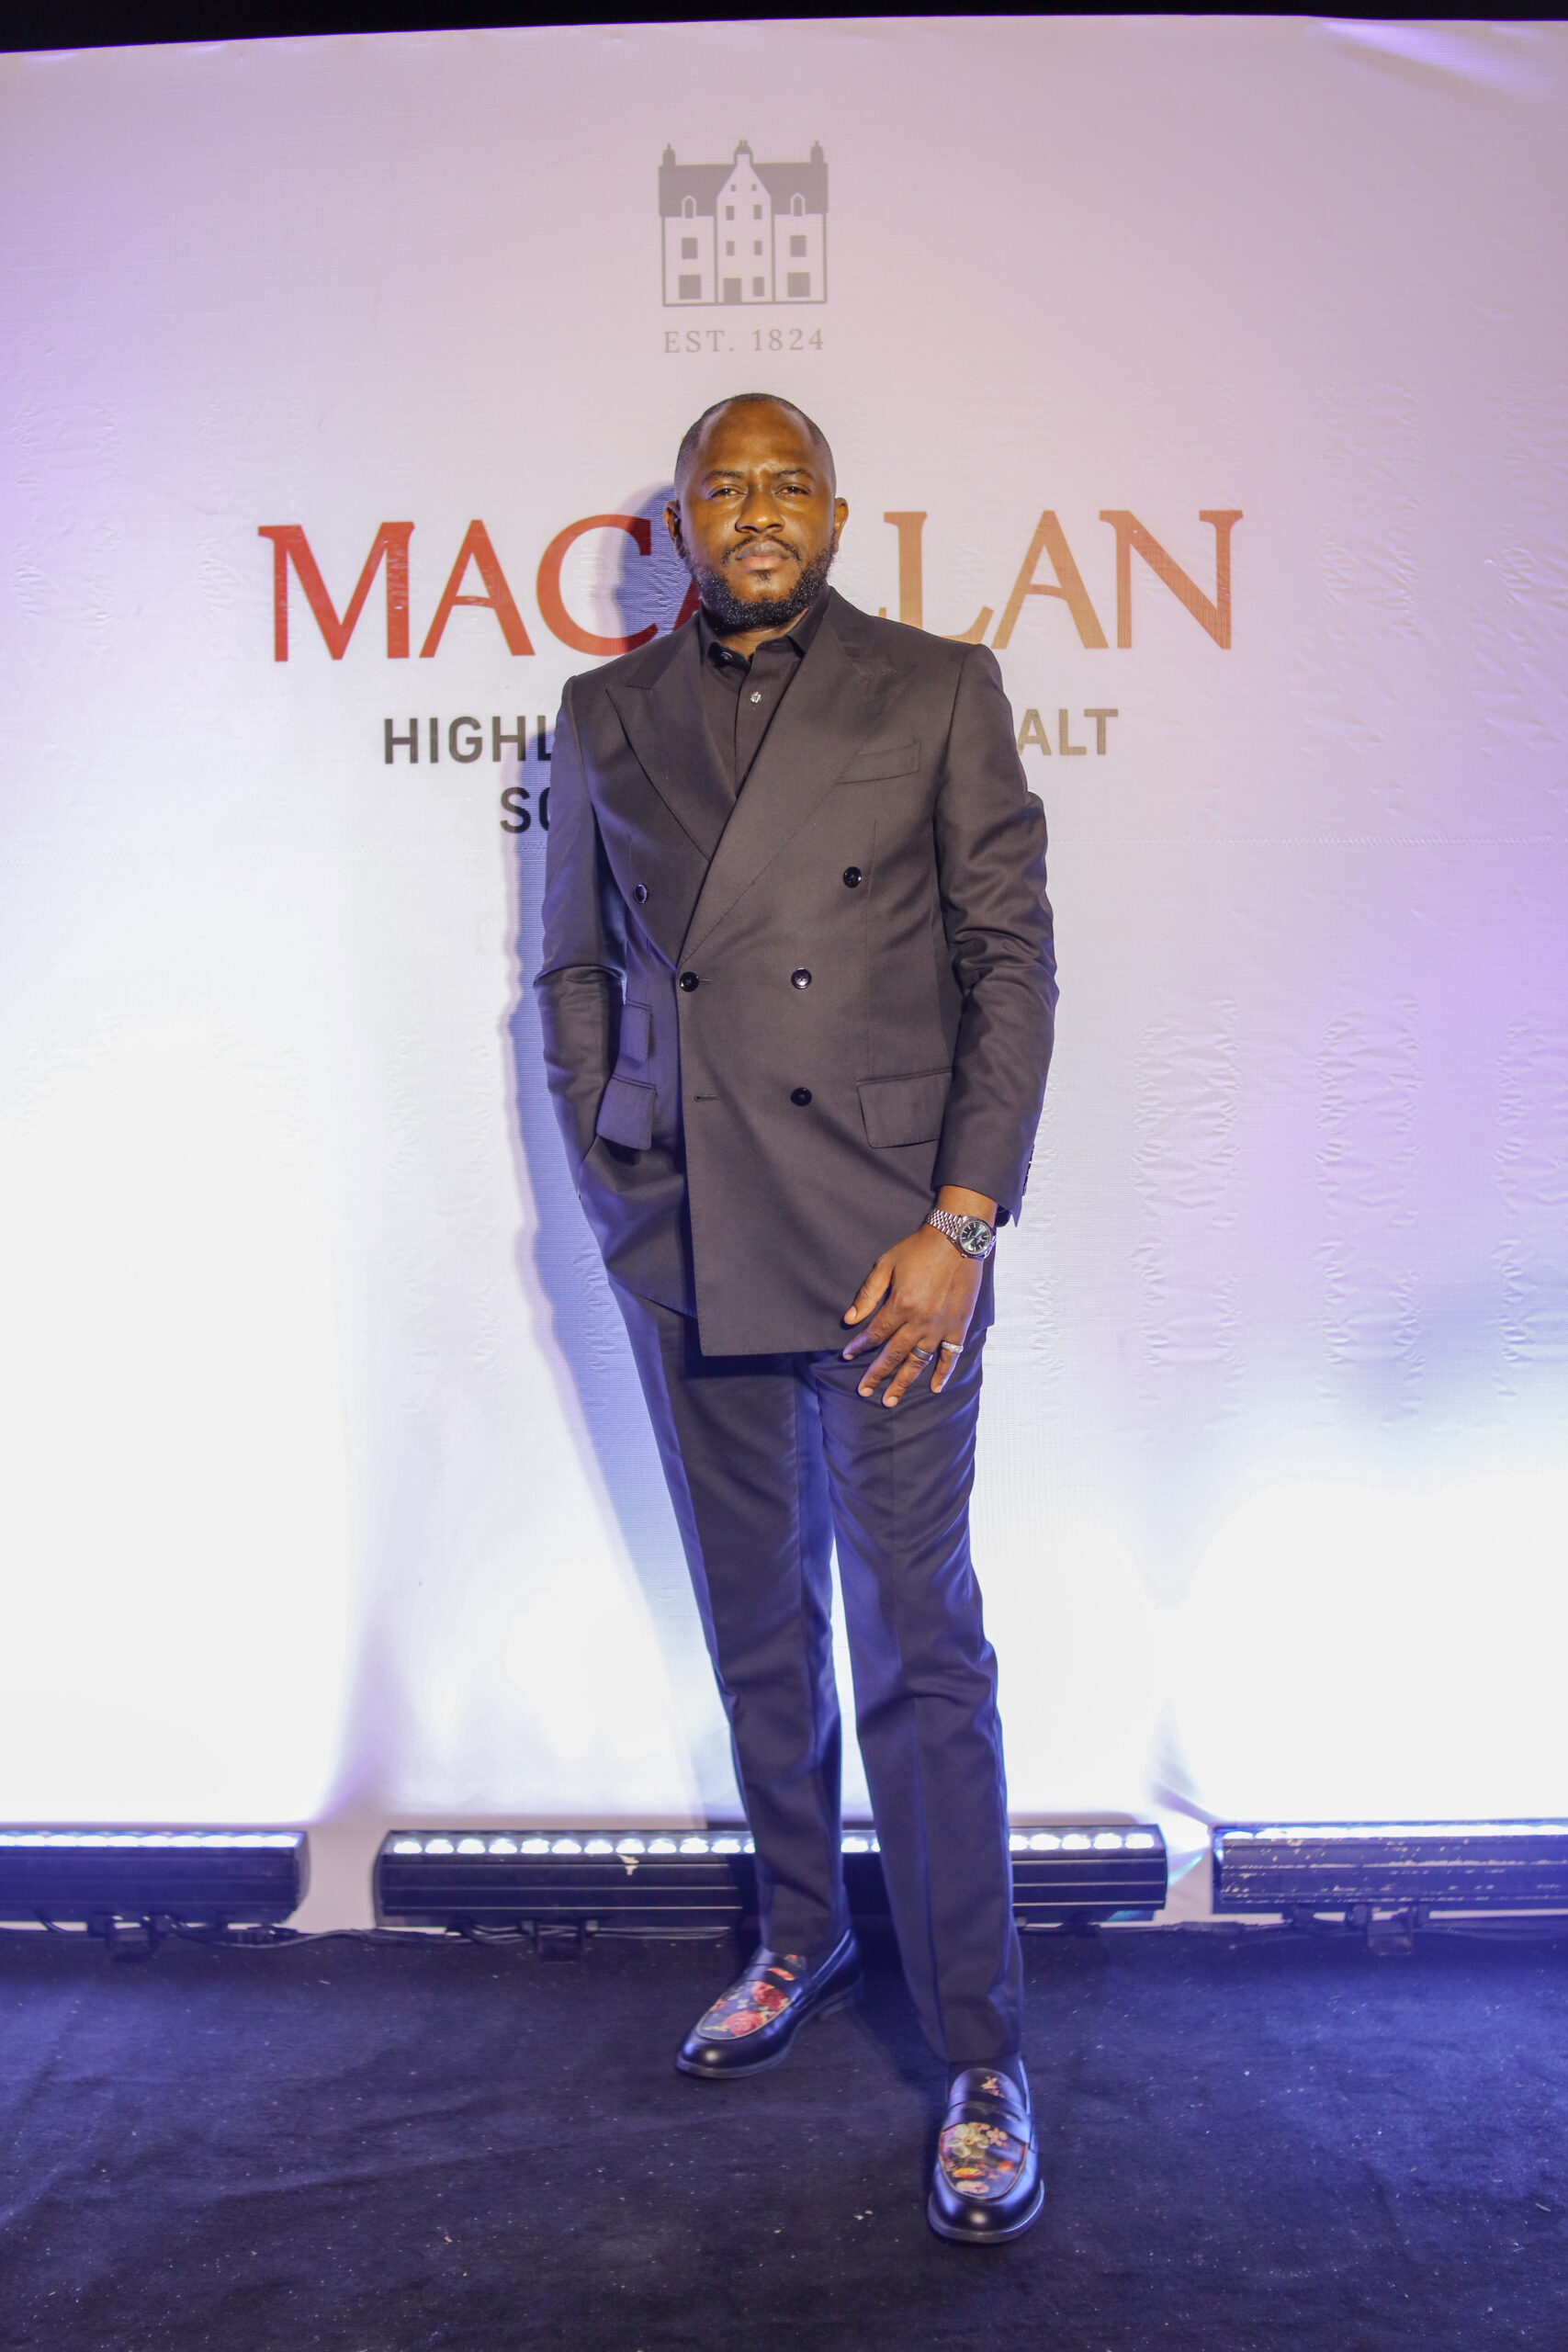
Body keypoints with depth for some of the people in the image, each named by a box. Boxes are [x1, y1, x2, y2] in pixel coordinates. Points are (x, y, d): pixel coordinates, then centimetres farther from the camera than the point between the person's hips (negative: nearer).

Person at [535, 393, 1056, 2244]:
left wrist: (962, 1222, -10)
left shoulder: (940, 693, 2)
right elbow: (574, 970, 16)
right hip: (682, 1250, 3)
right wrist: (607, 1187, 7)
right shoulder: (603, 718, 11)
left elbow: (1014, 962, -2)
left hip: (887, 1244, -3)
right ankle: (799, 1939, 37)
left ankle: (980, 2058, 16)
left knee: (918, 1645, 0)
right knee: (755, 1629, 15)